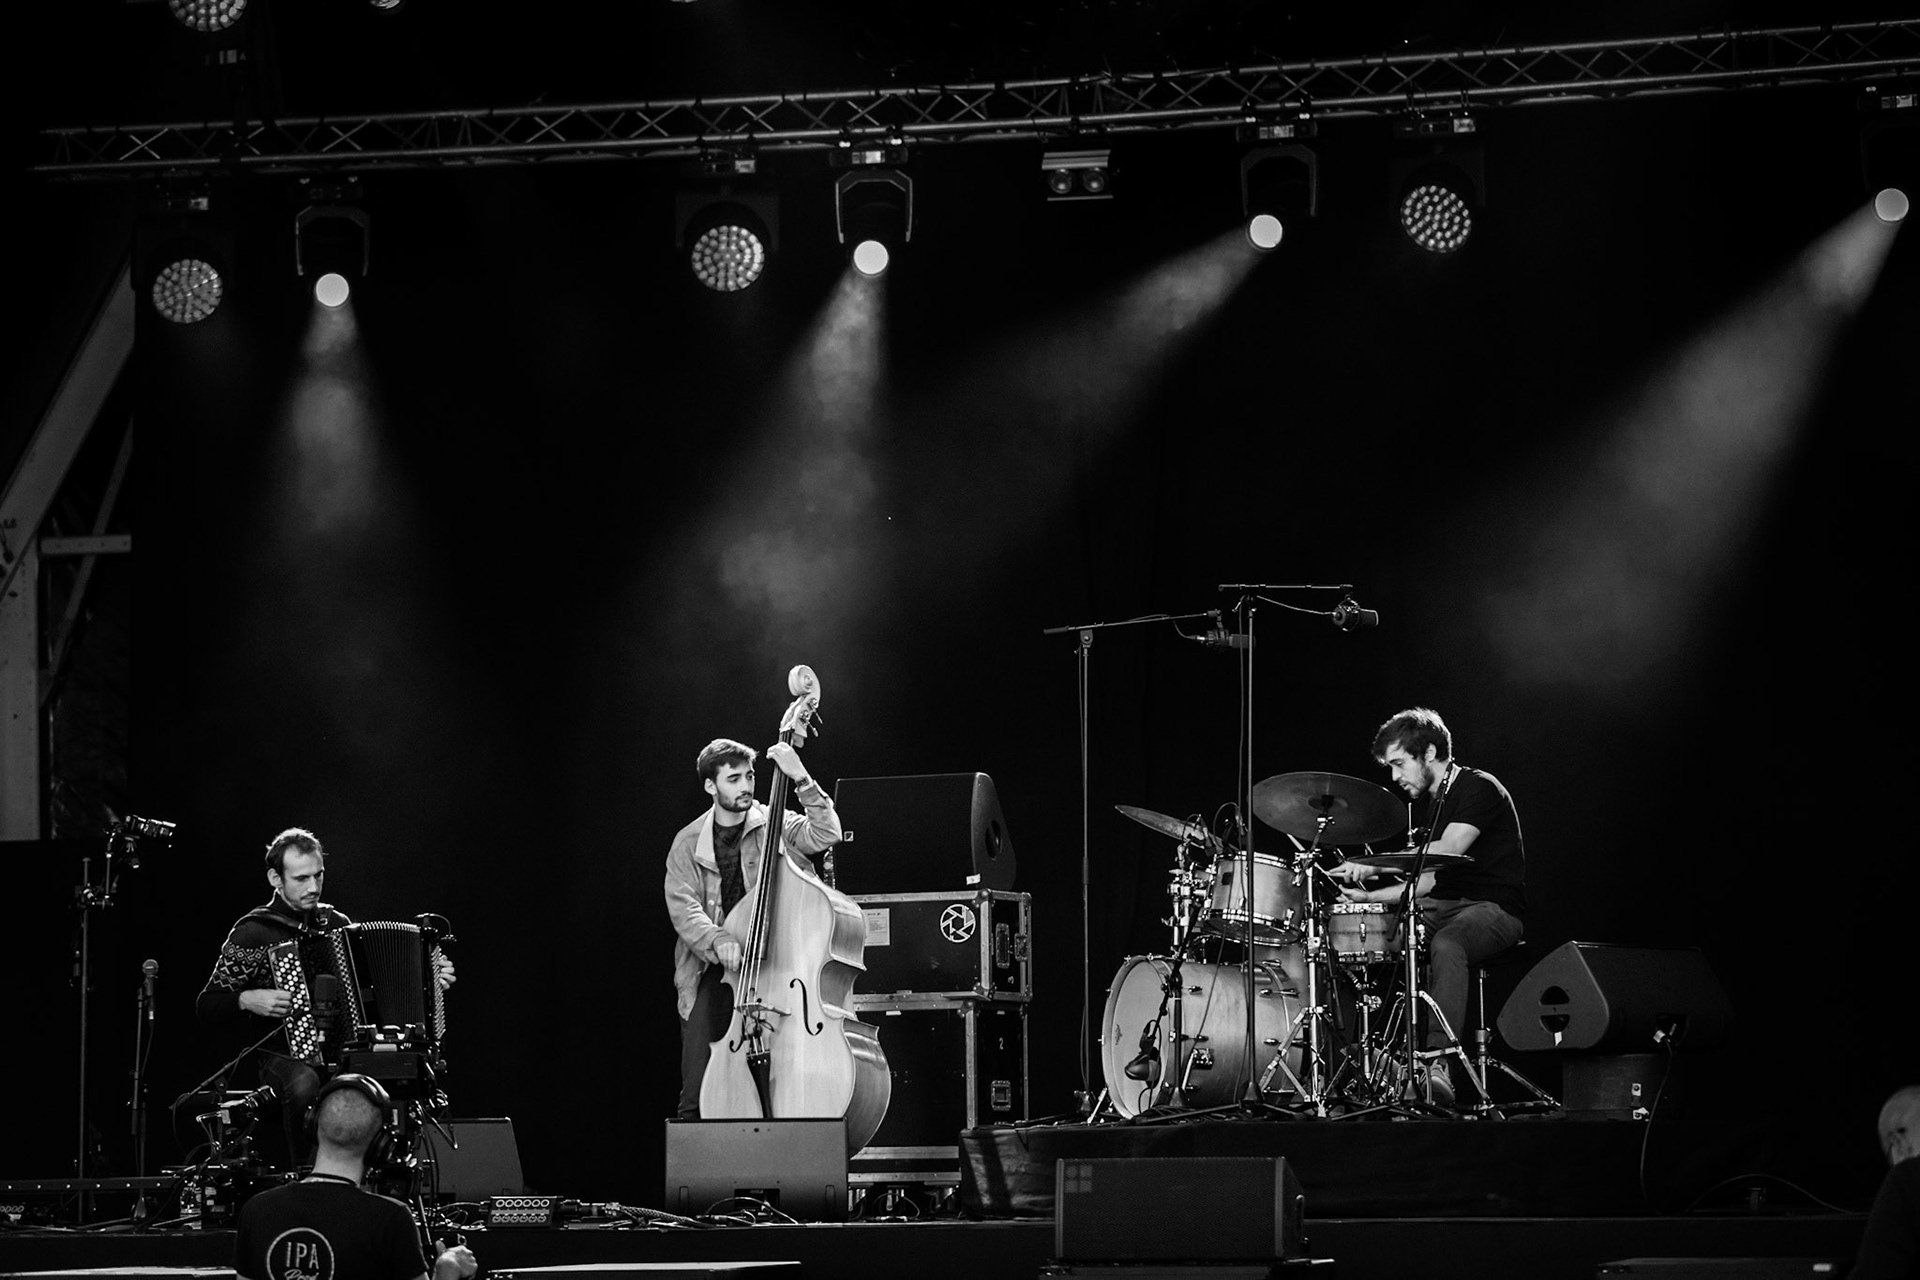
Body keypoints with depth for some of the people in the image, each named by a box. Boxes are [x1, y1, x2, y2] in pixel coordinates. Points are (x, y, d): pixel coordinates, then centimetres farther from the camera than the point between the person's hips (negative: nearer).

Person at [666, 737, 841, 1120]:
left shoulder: (773, 826, 5)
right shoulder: (688, 843, 7)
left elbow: (826, 834, -10)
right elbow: (683, 907, -4)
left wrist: (802, 781, -19)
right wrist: (718, 940, -23)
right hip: (710, 973, 1)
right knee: (697, 1093, -8)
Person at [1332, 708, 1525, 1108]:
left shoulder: (1478, 789, -12)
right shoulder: (1425, 804, 15)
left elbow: (1447, 851, -27)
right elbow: (1428, 878, 15)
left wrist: (1374, 865, -32)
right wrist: (1371, 894, 0)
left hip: (1494, 909, -9)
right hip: (1443, 906, 9)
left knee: (1446, 944, -40)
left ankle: (1438, 1064, -50)